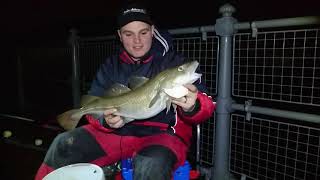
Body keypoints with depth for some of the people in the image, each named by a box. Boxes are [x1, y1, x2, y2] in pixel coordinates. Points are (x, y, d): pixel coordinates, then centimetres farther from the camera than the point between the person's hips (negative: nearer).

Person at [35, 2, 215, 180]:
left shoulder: (175, 61, -2)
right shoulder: (111, 65, 10)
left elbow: (206, 104, -8)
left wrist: (191, 108, -33)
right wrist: (106, 120, -17)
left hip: (161, 133, -3)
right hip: (116, 131, 4)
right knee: (64, 144, -9)